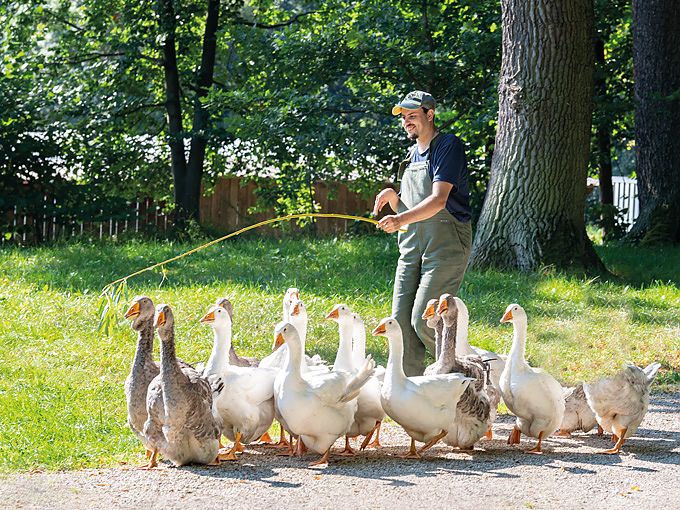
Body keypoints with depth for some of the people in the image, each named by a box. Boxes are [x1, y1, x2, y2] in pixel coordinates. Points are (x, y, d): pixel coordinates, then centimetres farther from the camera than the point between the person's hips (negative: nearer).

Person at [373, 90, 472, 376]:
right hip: (412, 246, 8)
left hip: (445, 247, -8)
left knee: (423, 321, -15)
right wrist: (391, 197, 2)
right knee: (401, 322, 0)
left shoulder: (449, 147, -7)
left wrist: (402, 219, -32)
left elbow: (438, 200, -19)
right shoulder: (412, 155, 20)